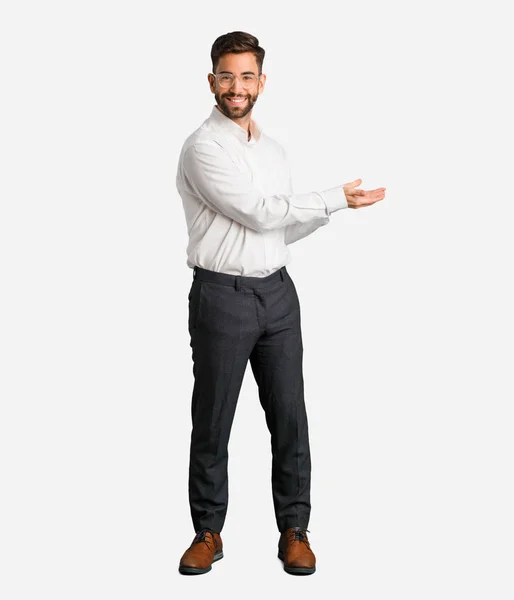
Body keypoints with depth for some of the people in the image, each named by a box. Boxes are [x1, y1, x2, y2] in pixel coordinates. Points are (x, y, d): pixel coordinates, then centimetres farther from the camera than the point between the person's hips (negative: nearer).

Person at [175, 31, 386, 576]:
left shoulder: (273, 149, 14)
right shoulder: (203, 148, -9)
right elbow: (259, 213, -16)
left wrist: (334, 205, 3)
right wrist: (336, 198, -8)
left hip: (278, 292, 6)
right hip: (222, 296, -5)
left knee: (289, 417, 7)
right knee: (212, 423, 6)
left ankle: (294, 531, 19)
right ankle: (208, 532, 21)